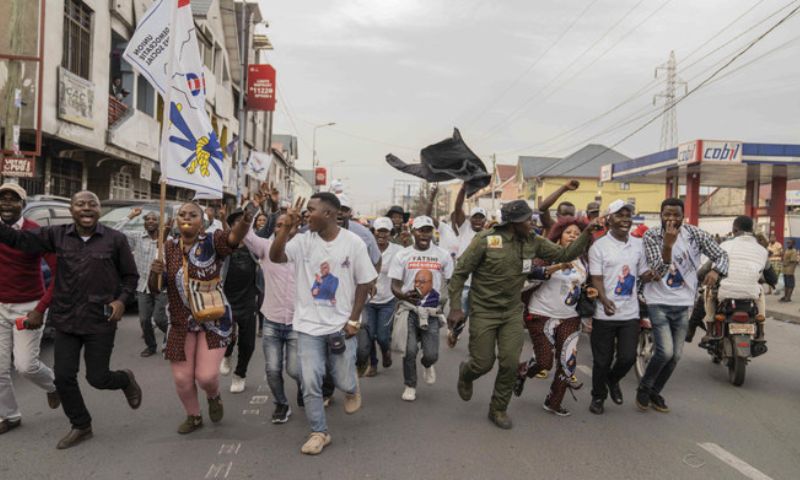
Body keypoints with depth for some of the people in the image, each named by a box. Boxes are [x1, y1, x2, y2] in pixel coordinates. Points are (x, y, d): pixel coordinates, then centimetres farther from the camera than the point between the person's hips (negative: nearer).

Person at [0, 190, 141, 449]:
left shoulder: (115, 239, -4)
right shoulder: (57, 235, 2)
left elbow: (130, 276, 4)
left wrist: (122, 300, -10)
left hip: (100, 321, -3)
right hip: (66, 320, 3)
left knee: (97, 378, 2)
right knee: (64, 376, 5)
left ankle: (126, 380, 38)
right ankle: (81, 426, 27)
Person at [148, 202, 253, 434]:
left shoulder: (212, 242, -11)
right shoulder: (169, 248, 1)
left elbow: (234, 236, -34)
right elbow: (155, 288, 3)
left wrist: (246, 221, -55)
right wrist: (155, 272, -20)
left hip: (213, 320, -3)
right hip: (181, 323, 4)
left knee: (206, 376, -9)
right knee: (182, 378, 7)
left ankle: (214, 397, 29)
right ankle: (193, 416, 36)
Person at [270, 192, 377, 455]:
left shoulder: (353, 242, -8)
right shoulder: (303, 241, -4)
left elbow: (365, 283, -2)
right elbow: (275, 257, -16)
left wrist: (353, 320, -5)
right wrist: (287, 227, -26)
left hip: (341, 324, -1)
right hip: (309, 325, 1)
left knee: (344, 381, 7)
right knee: (310, 383, 0)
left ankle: (352, 389, 44)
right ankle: (319, 432, 19)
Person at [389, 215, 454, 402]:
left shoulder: (443, 256, 4)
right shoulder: (403, 255, 1)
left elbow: (450, 283, 12)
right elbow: (395, 285, 0)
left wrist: (445, 299, -4)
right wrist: (404, 295, -21)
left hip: (432, 312, 1)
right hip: (409, 310, -1)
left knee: (431, 354, -4)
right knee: (410, 351, -5)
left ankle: (427, 365, 34)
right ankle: (410, 386, 21)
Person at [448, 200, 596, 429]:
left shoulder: (533, 243, -1)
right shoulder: (485, 240, -16)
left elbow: (565, 254, 1)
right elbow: (460, 273, -11)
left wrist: (587, 233, -11)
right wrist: (455, 308, -14)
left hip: (513, 312, 4)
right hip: (483, 311, -4)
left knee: (510, 363, -1)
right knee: (483, 363, -1)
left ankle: (498, 409, 20)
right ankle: (466, 374, 38)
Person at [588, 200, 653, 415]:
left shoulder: (638, 244, 8)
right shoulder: (599, 246, -5)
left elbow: (643, 274, 15)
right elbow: (596, 279, -10)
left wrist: (652, 274, -9)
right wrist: (604, 300, -27)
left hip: (630, 313, 3)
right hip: (605, 314, -3)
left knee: (627, 357, 1)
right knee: (602, 360, 6)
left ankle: (613, 380, 33)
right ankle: (598, 396, 28)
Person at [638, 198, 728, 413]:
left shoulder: (695, 234, -4)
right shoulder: (651, 236, -11)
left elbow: (721, 255, 2)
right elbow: (658, 271, -19)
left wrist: (715, 271, -21)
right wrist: (668, 244, -34)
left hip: (684, 303, 4)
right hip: (658, 302, -4)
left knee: (675, 356, 10)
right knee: (665, 352, -16)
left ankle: (655, 392, 31)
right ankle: (643, 388, 10)